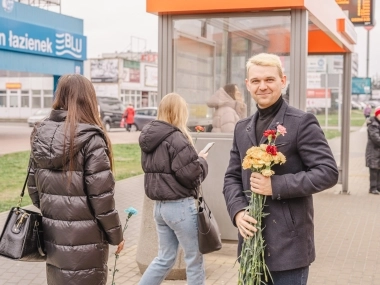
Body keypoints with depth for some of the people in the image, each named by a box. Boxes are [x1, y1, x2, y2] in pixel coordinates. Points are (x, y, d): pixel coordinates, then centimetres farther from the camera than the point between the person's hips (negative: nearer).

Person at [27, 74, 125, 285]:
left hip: (52, 235, 7)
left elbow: (33, 187, 10)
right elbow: (100, 194, -16)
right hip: (84, 238, -6)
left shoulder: (40, 134, 3)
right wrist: (115, 234, -4)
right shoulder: (90, 138, -16)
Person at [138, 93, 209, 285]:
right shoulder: (176, 138, -17)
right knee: (195, 260, 8)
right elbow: (190, 174, -21)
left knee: (165, 258, 19)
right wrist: (202, 161, 0)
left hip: (159, 205, 8)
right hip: (180, 205, -8)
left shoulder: (150, 137, 8)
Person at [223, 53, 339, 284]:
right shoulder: (242, 128, 13)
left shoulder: (302, 122, -6)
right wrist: (238, 211, -6)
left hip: (289, 243, -6)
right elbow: (232, 176, 14)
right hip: (252, 239, 6)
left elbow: (328, 172, -12)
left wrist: (277, 185, -20)